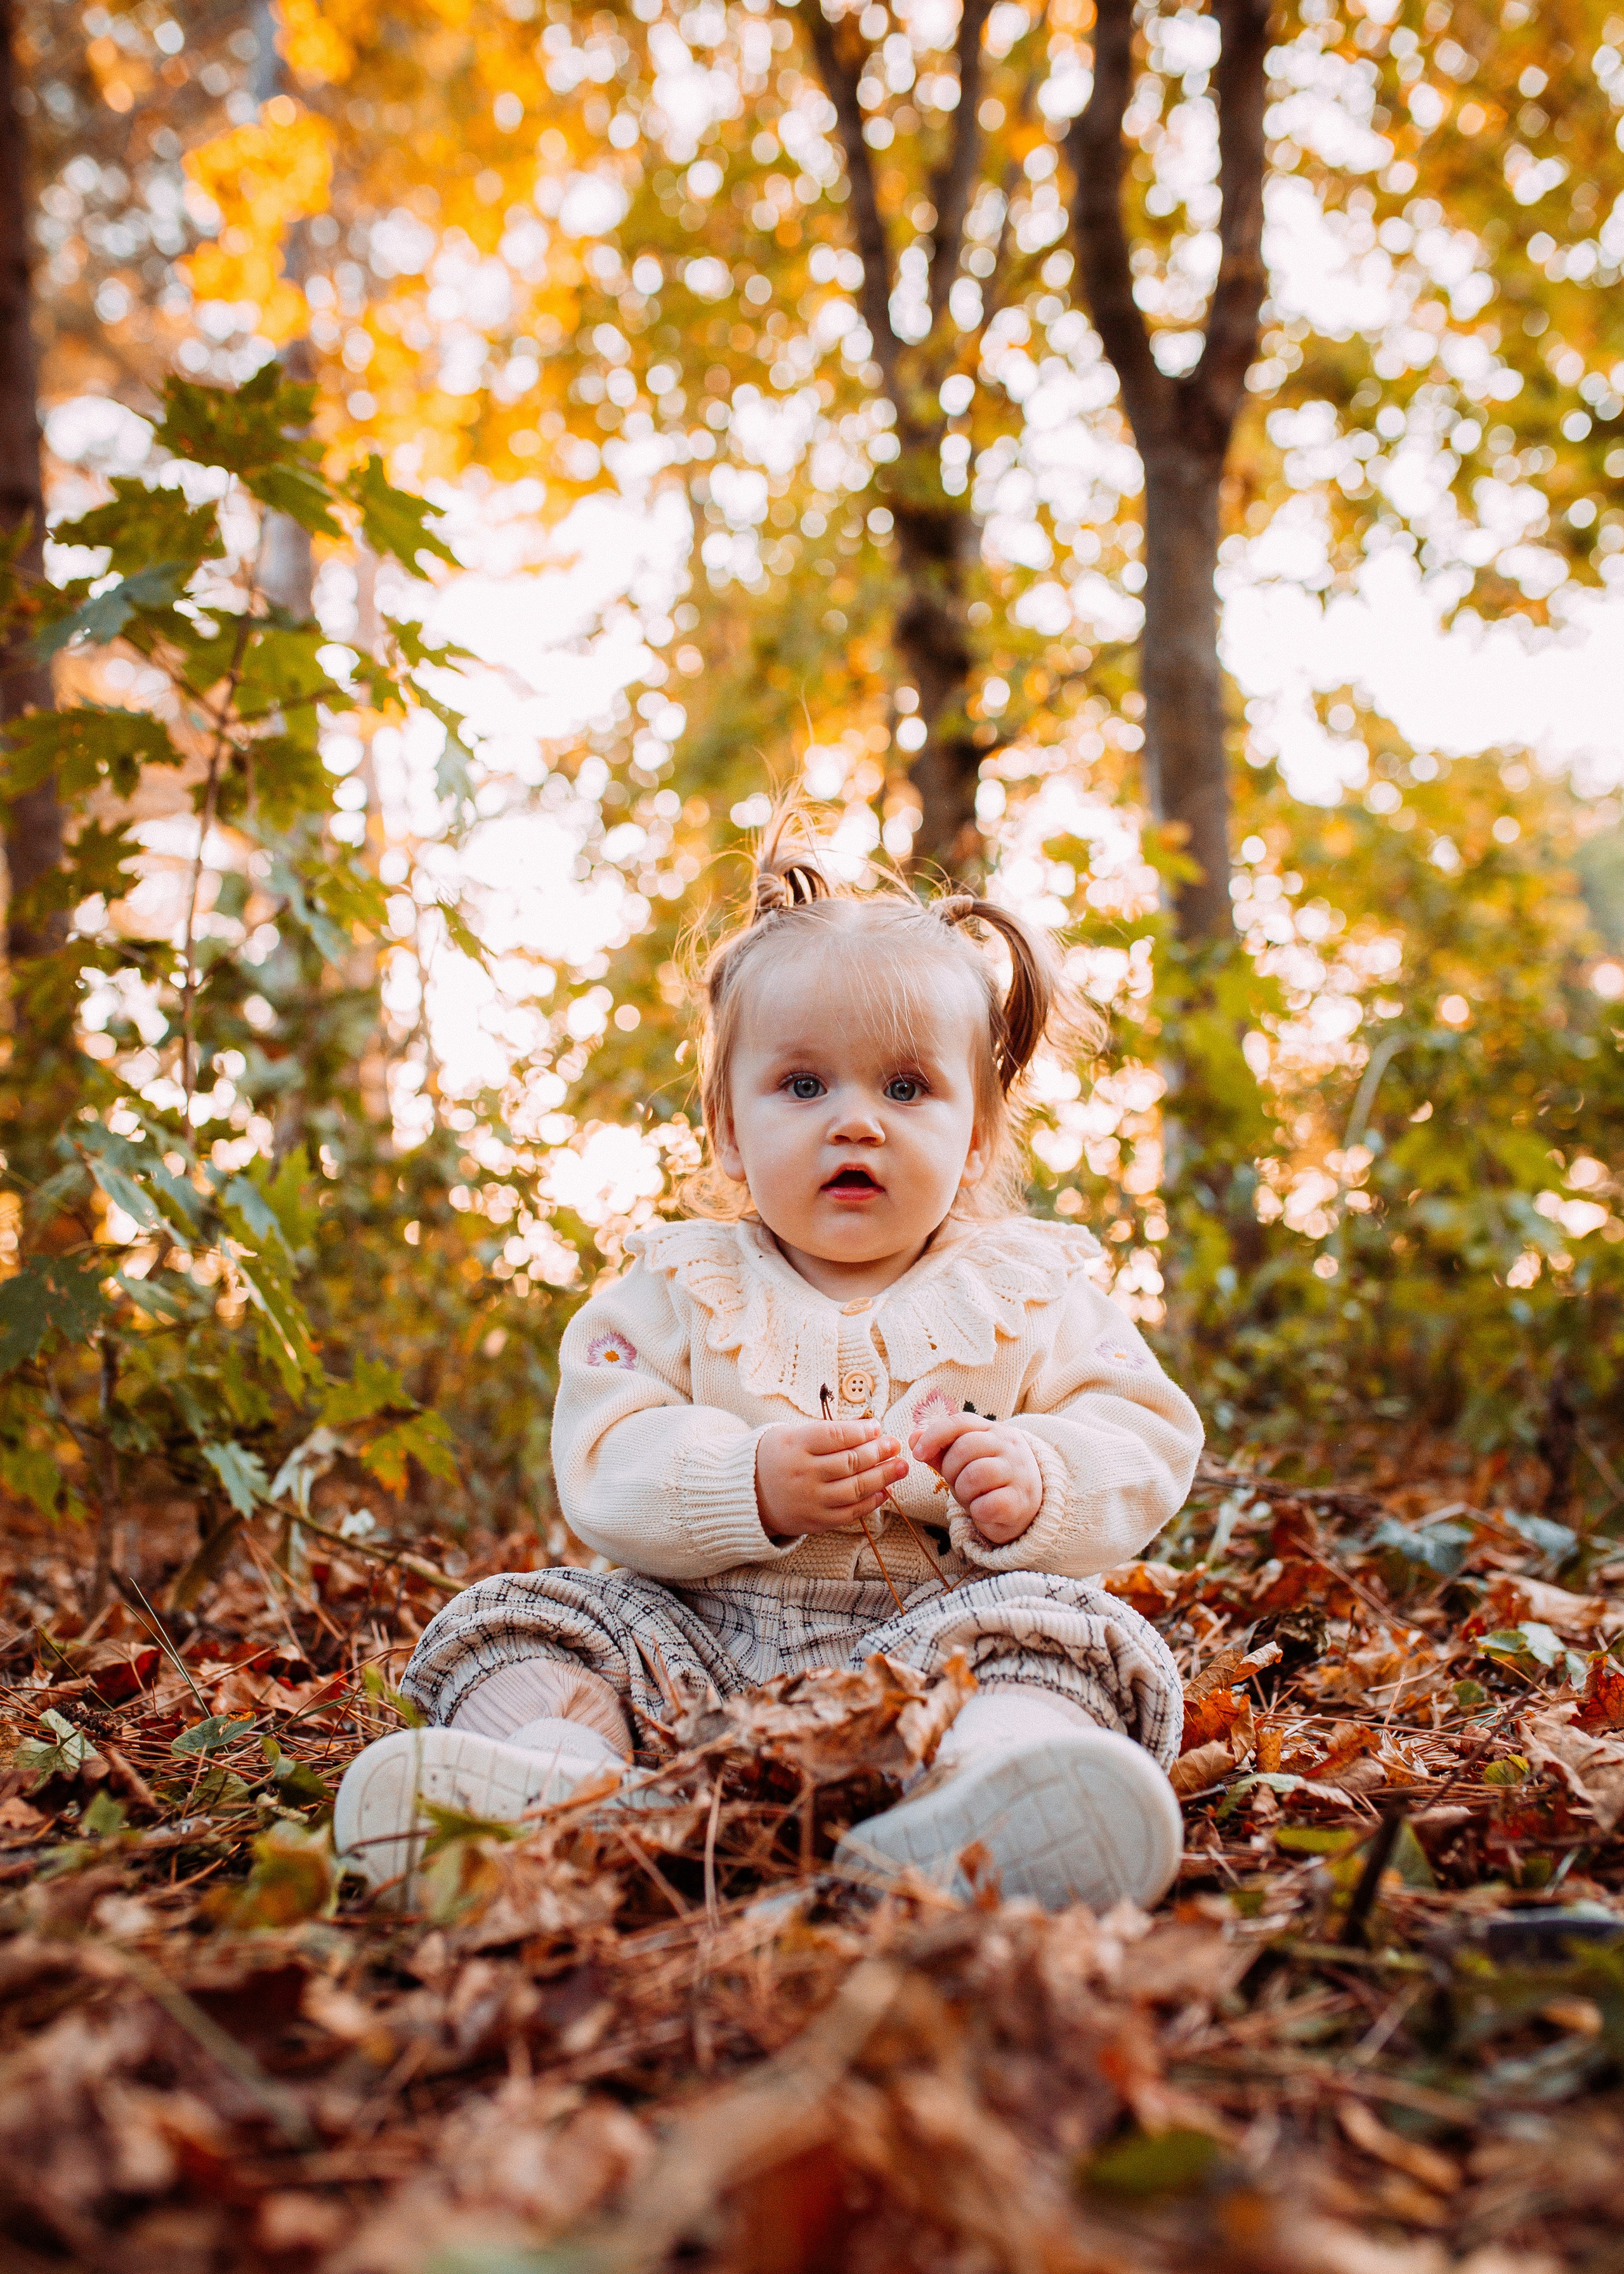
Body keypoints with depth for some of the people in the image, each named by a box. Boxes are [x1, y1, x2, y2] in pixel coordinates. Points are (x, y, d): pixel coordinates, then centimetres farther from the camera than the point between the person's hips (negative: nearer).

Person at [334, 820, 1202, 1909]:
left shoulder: (1030, 1290, 10)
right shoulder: (679, 1288, 10)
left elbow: (1145, 1446, 4)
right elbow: (602, 1464, -2)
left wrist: (1039, 1482, -19)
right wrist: (749, 1486, -21)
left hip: (950, 1626, -1)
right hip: (706, 1642, 2)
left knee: (1070, 1630, -30)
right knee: (529, 1614, -13)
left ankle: (984, 1789, -60)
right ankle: (556, 1765, -41)